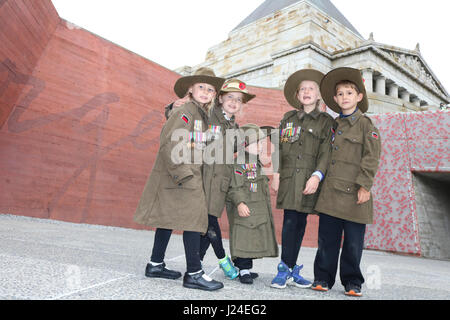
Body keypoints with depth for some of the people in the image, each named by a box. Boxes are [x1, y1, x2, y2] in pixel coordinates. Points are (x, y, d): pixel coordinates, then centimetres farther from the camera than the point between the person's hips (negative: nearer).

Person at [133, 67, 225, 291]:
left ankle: (155, 265, 26)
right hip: (178, 175, -9)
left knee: (168, 218, 14)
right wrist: (183, 175, -22)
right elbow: (169, 145, -19)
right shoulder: (185, 113, -10)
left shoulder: (203, 116, 18)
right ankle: (194, 274, -1)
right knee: (193, 218, -9)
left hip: (188, 176, 9)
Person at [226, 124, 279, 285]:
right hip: (244, 209, -9)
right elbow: (234, 187, -20)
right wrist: (239, 203, -28)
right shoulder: (238, 163, -15)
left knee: (254, 239, 15)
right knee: (243, 238, -5)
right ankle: (244, 270, 5)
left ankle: (246, 267, 28)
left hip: (259, 212, 9)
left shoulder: (257, 162, 15)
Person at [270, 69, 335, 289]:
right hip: (288, 178, 1)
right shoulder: (288, 118, 15)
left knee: (299, 223, 3)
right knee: (290, 222, -7)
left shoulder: (326, 121, 8)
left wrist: (317, 176, -14)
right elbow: (279, 147, 12)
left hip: (309, 180, 0)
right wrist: (276, 173, 2)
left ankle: (288, 270, 15)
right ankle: (288, 269, 3)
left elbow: (326, 152, -1)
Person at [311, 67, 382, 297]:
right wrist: (320, 177, 11)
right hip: (330, 191, 4)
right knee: (327, 238, 8)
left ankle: (352, 282, 22)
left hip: (353, 192, -4)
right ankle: (323, 278, 20)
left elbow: (371, 158, -5)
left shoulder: (365, 124, 1)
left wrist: (365, 185, -12)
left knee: (353, 241, 5)